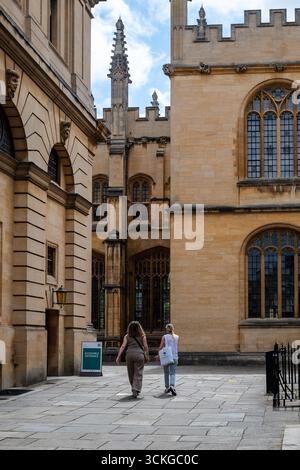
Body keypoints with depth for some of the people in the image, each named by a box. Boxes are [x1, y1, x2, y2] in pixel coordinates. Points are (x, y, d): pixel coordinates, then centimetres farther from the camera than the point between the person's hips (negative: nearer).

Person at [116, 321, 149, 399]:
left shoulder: (127, 336, 7)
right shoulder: (142, 336, 5)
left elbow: (123, 346, -3)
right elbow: (146, 347, -1)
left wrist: (118, 357, -5)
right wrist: (147, 356, 9)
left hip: (129, 354, 2)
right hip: (139, 355, -2)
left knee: (131, 374, 16)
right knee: (138, 374, -1)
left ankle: (135, 389, 29)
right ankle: (136, 391, -14)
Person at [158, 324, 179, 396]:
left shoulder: (164, 337, -3)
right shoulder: (177, 337, 3)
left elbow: (161, 347, -2)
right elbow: (177, 347, 11)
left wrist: (159, 355, 9)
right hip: (174, 357, 0)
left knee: (166, 373, 14)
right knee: (173, 373, -2)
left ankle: (167, 388, 20)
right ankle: (172, 386, -24)